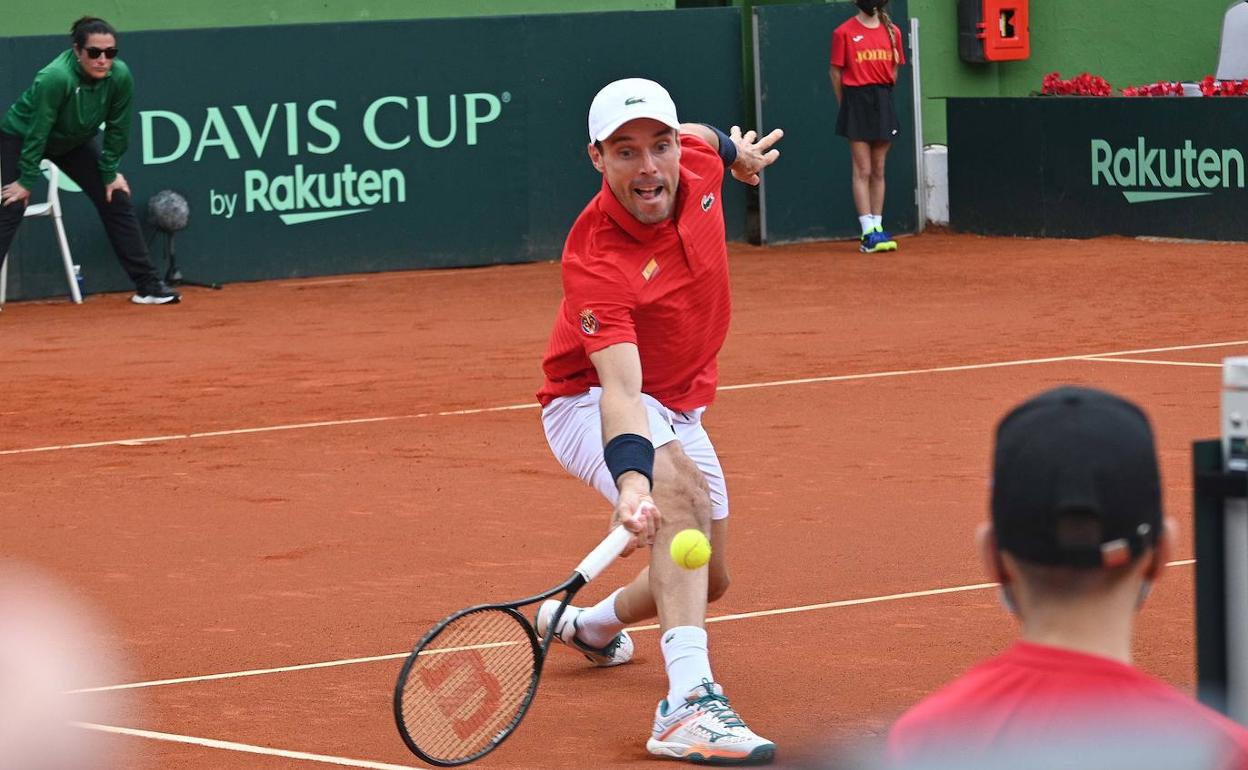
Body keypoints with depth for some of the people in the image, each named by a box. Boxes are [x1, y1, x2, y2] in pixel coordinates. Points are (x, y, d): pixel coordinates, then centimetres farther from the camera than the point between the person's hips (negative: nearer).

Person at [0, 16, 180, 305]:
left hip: (74, 142, 5)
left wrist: (110, 173, -5)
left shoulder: (120, 76, -25)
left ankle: (147, 285, 6)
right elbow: (37, 132, -30)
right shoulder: (56, 77, -38)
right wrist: (26, 181, -23)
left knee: (116, 201, 0)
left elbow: (116, 129, -10)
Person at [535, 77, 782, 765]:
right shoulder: (594, 261, -36)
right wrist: (633, 480, -61)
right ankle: (688, 703, -47)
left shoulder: (697, 161, -18)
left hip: (677, 409, 8)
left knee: (709, 579, 19)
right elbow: (621, 386, -46)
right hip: (591, 403, -8)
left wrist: (735, 150, 30)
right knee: (682, 489, -39)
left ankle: (589, 624, 52)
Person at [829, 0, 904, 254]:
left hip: (883, 103, 4)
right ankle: (868, 233, -5)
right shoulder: (844, 33, -4)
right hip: (856, 103, -4)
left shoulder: (892, 32, 7)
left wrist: (883, 97, 10)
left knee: (878, 171, 8)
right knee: (863, 171, -5)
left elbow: (894, 69, 14)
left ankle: (877, 228, 12)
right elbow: (835, 71, 0)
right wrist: (847, 106, 1)